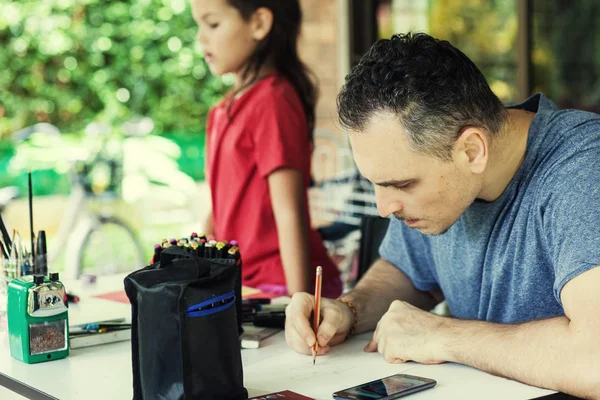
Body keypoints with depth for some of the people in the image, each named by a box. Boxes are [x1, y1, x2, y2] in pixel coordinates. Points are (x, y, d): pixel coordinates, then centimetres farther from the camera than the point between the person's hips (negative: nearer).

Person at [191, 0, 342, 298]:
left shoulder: (272, 100, -15)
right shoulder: (228, 107, 10)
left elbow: (290, 215, -18)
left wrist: (299, 302, -19)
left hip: (279, 284, -8)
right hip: (243, 281, 8)